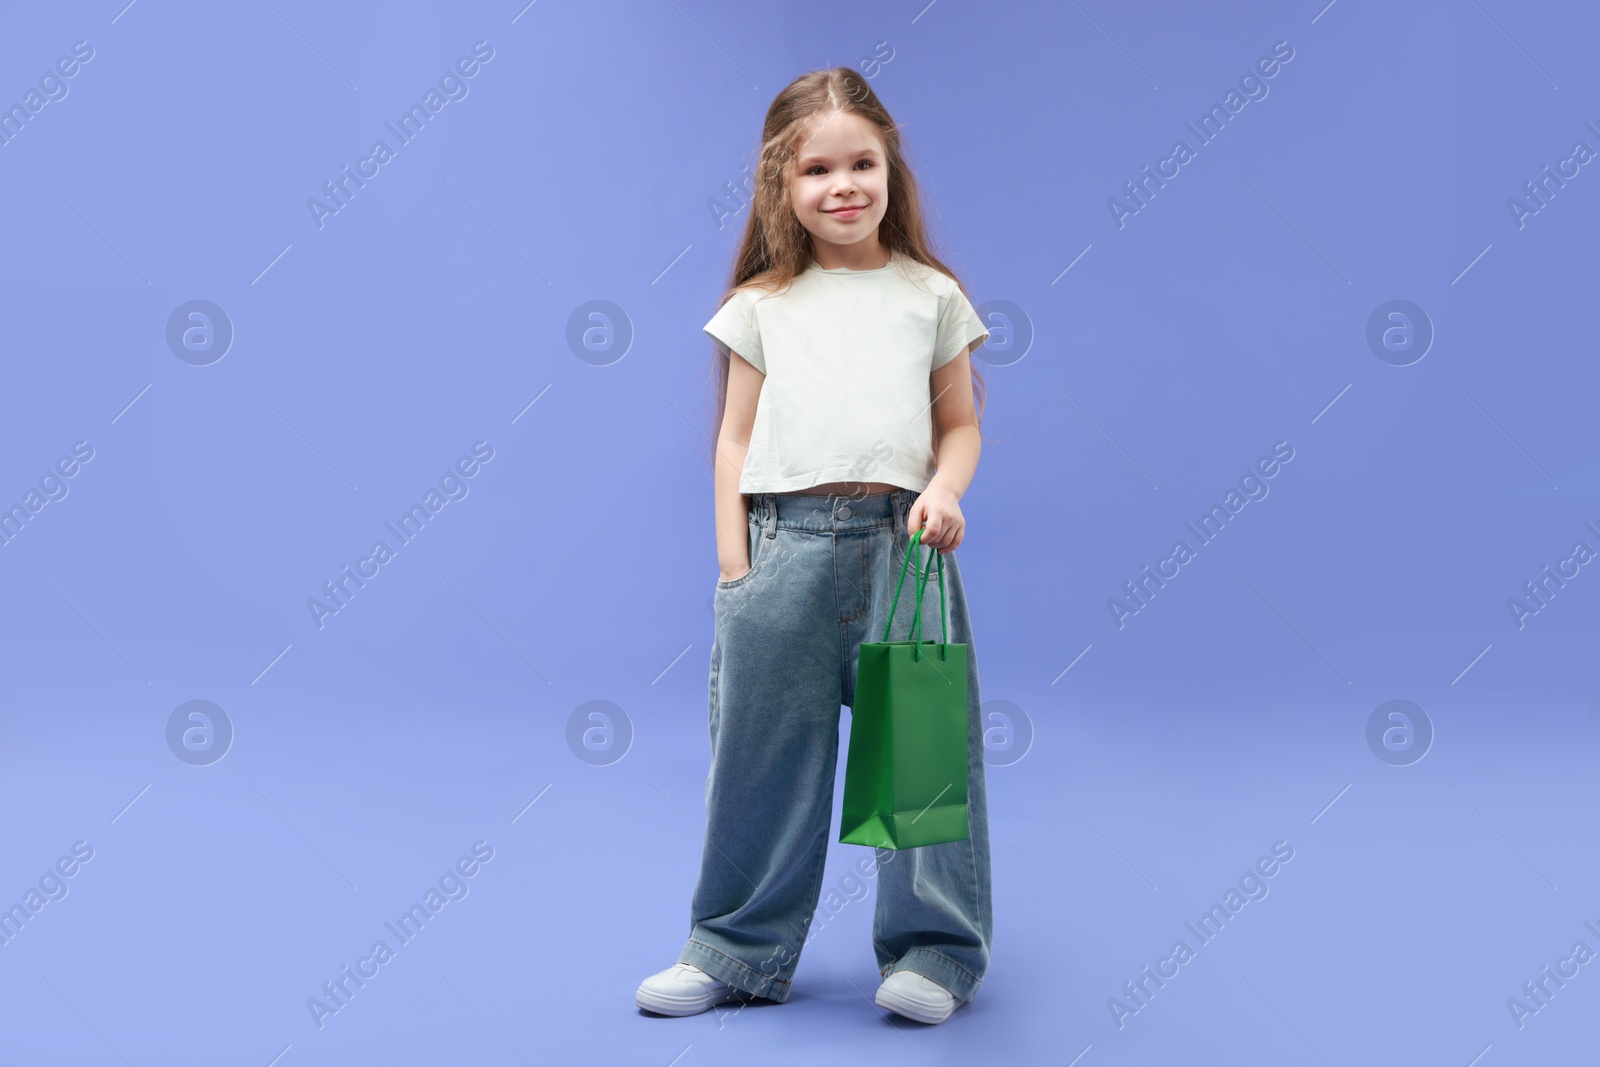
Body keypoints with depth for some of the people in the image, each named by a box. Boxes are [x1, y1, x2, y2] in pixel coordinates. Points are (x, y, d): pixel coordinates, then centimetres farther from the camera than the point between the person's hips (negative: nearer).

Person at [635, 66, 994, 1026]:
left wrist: (945, 490, -9)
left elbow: (961, 424, 11)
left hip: (900, 540, -1)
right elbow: (736, 441, 9)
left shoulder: (930, 294, 10)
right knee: (765, 748, 8)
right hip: (785, 540, 1)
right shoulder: (762, 306, 10)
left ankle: (934, 948, 17)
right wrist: (735, 566, 2)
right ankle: (740, 948, 23)